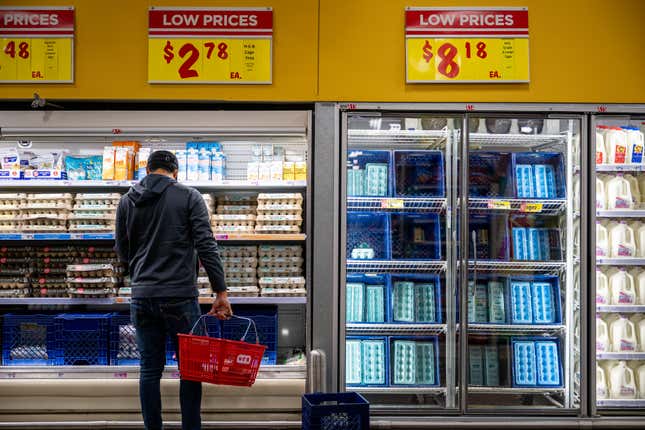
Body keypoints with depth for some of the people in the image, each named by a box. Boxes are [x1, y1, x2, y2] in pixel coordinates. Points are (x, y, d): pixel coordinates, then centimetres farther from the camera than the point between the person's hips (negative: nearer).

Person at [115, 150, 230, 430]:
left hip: (142, 297, 4)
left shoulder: (127, 201, 9)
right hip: (180, 296, -3)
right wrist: (221, 292, -9)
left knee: (150, 370, 11)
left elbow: (123, 252, 14)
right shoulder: (189, 197, -3)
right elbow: (206, 246, -10)